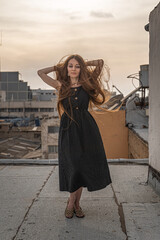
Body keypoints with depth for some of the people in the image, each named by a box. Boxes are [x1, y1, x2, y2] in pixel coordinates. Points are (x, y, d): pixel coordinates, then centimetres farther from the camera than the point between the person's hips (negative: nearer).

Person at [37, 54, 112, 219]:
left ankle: (74, 203, 20)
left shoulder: (87, 84, 4)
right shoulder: (61, 86, 5)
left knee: (82, 166, 4)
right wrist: (58, 66, 16)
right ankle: (72, 203, 16)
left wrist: (83, 64, 14)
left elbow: (100, 62, 11)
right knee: (74, 166, -4)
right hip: (68, 130, -1)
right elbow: (40, 72, 12)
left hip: (86, 129, 1)